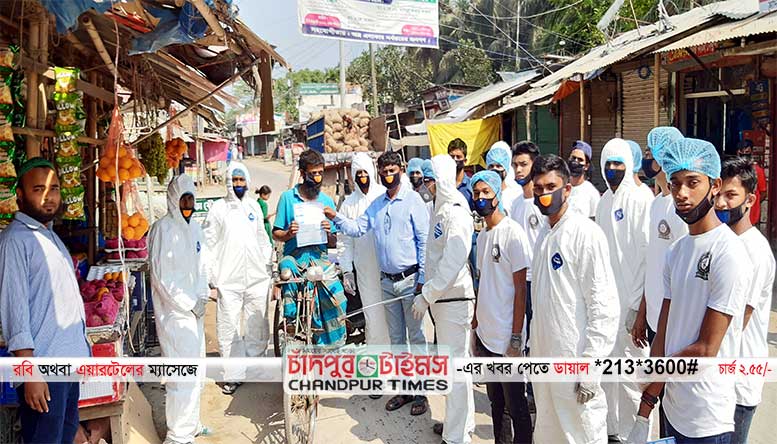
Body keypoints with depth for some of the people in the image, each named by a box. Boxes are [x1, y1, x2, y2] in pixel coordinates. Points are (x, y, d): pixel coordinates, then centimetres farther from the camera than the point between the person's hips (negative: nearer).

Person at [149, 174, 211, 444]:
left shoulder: (194, 227, 11)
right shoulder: (163, 229, -13)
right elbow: (162, 275, -16)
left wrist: (202, 297, 3)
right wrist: (189, 305, -12)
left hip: (194, 310, 8)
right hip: (174, 311, -8)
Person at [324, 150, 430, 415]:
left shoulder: (413, 200, -8)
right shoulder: (376, 205, 11)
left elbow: (424, 241, -11)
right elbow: (357, 229, 8)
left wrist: (423, 279, -14)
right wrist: (336, 218, -9)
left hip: (409, 279, -6)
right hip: (387, 281, 6)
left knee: (416, 336, 1)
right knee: (396, 337, 14)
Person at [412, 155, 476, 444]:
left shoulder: (456, 214, -18)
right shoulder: (440, 210, 12)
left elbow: (452, 263, -24)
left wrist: (425, 296, -19)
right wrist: (428, 294, 16)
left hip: (454, 300, -10)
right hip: (441, 299, 10)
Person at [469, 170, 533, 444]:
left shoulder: (513, 233, -12)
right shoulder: (482, 235, 9)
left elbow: (521, 288, -14)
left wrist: (516, 338, -15)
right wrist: (476, 323, 13)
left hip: (506, 338, -7)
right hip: (484, 336, 7)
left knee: (516, 405, 6)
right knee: (495, 401, 19)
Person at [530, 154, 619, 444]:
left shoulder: (586, 233, -14)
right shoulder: (544, 235, 11)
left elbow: (604, 305, -17)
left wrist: (590, 367, -19)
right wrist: (535, 345, 15)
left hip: (574, 360, -8)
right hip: (544, 357, 8)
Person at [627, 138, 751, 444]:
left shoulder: (729, 254, -18)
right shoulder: (676, 251, 6)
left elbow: (706, 349, -18)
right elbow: (663, 334, 5)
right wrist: (645, 409, 3)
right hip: (673, 409, 7)